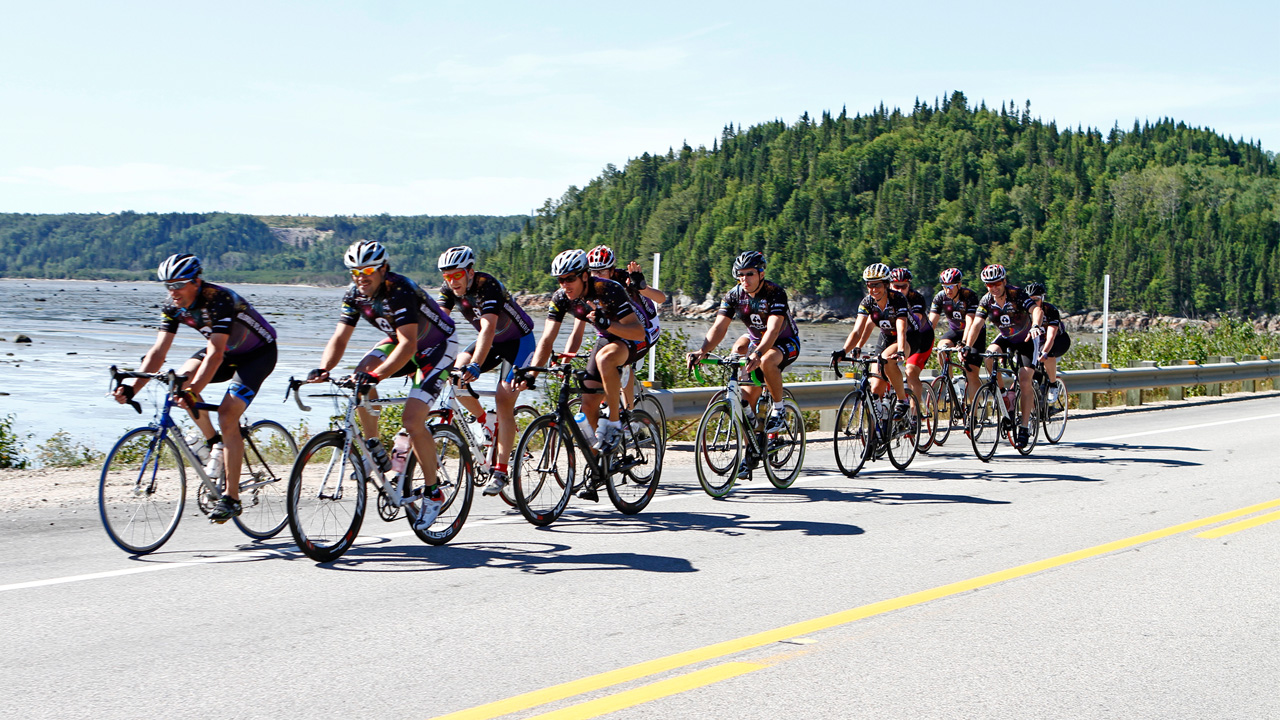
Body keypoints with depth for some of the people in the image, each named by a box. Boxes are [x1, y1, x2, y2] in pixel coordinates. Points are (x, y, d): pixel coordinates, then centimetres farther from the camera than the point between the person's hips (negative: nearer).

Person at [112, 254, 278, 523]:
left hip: (258, 353, -7)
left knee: (227, 415, -21)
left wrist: (192, 393, -51)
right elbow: (158, 352, -15)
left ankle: (231, 497, -13)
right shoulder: (174, 307, -12)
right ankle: (215, 444, 1)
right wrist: (133, 388, -27)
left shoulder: (218, 300, -33)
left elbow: (215, 355, -40)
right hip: (226, 350, 7)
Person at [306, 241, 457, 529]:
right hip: (400, 340, 7)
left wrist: (376, 375, -53)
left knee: (412, 420, -19)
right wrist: (323, 369, -35)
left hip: (437, 347, -7)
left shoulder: (400, 291, -32)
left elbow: (408, 345, -40)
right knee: (361, 375, -22)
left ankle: (433, 493, -3)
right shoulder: (355, 294, -11)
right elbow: (340, 337, -15)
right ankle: (375, 449, -6)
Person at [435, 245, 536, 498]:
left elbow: (488, 328, -43)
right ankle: (487, 421, 6)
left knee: (504, 399, -17)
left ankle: (500, 471, -11)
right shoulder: (449, 289, -12)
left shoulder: (487, 285, -32)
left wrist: (475, 366, -56)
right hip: (492, 342, 6)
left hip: (519, 341, -6)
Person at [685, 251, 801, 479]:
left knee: (767, 362, -39)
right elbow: (719, 326, -21)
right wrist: (702, 351, -39)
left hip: (786, 343, -5)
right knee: (746, 400, -6)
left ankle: (779, 410, -17)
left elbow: (773, 329, -38)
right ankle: (752, 453, 7)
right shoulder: (734, 295, -12)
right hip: (757, 341, 5)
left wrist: (757, 354, -55)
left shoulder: (775, 293, -26)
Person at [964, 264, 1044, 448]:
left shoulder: (1016, 294, -24)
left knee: (1024, 383, -15)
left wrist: (1035, 326, -61)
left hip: (1025, 340, -4)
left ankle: (1024, 427, -8)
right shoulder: (986, 301, -13)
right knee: (990, 355, -29)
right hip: (1005, 339, 4)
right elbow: (977, 324, -22)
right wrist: (967, 347, -37)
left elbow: (1036, 310, -39)